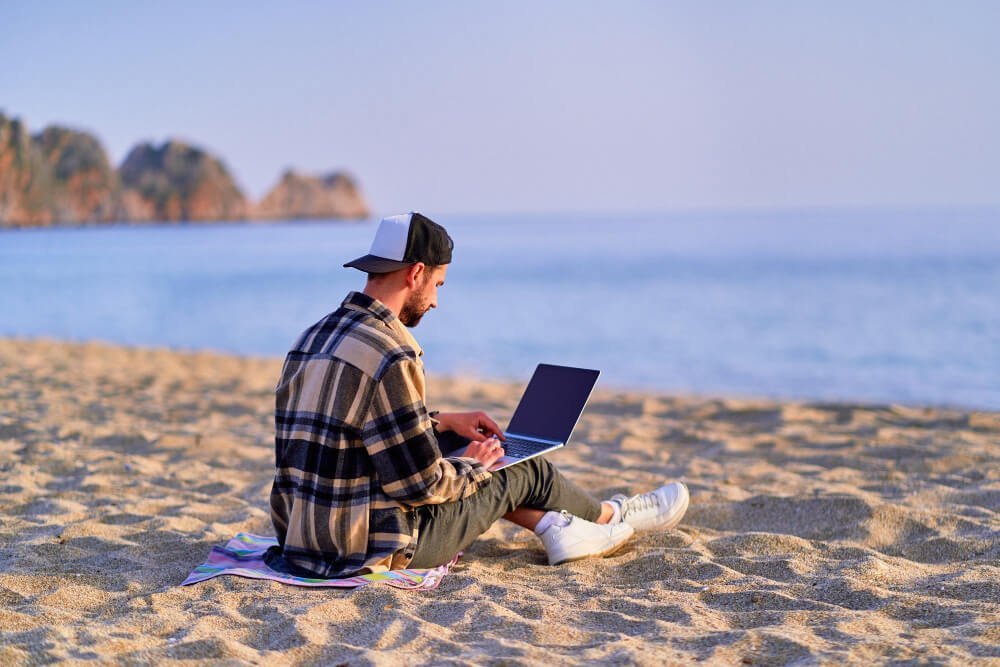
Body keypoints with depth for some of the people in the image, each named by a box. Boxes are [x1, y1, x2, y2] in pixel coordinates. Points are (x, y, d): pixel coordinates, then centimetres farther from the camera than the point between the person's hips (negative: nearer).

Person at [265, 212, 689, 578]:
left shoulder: (313, 338, 6)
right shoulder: (389, 357, -23)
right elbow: (423, 484, -21)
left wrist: (443, 422, 23)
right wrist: (470, 465, 0)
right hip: (370, 551, -8)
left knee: (453, 442, 23)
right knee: (527, 470, 10)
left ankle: (555, 526, 33)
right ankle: (611, 517, 38)